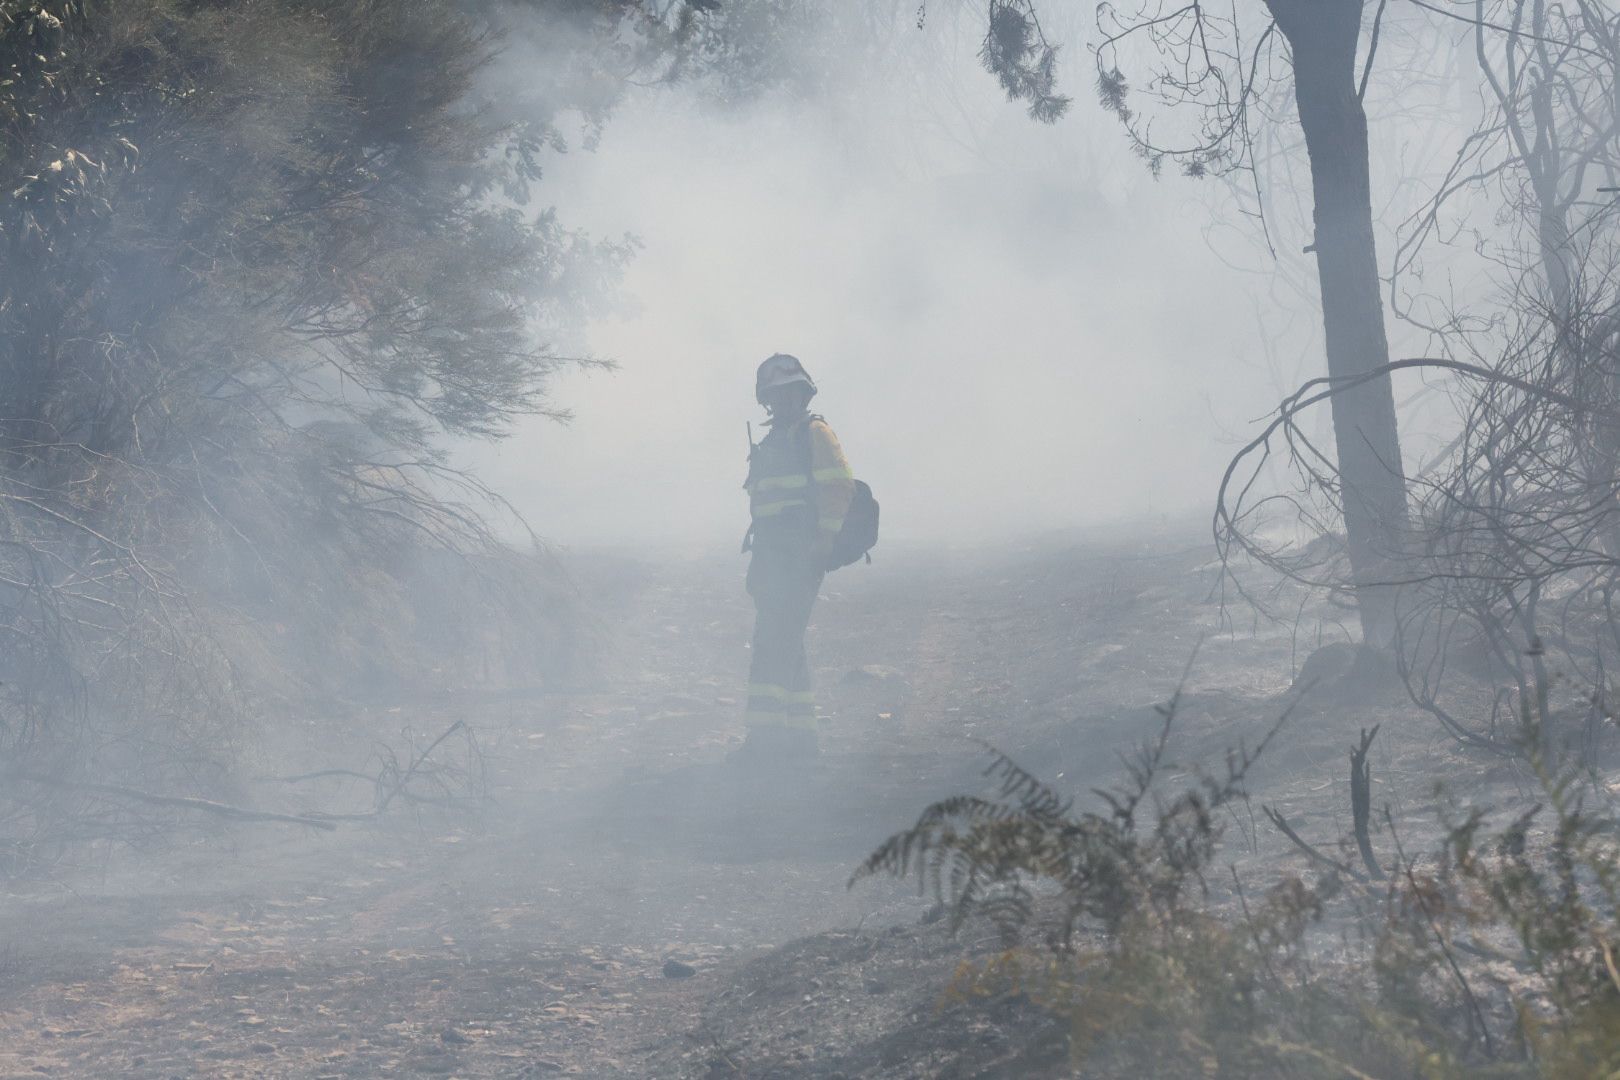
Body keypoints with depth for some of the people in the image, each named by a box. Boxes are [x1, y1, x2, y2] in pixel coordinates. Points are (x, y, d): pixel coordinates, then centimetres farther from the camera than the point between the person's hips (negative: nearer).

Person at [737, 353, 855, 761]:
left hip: (801, 556, -9)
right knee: (786, 643, 11)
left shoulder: (816, 434, -3)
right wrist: (757, 560, 22)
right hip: (773, 558, 9)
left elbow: (839, 486, -13)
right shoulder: (771, 443, 23)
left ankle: (767, 733, -23)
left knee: (776, 639, -17)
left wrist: (825, 541, -19)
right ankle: (800, 734, 16)